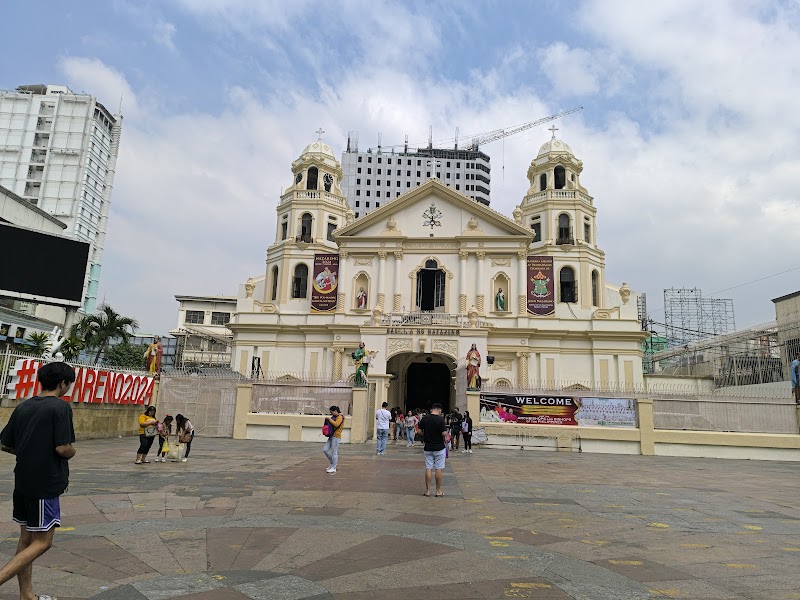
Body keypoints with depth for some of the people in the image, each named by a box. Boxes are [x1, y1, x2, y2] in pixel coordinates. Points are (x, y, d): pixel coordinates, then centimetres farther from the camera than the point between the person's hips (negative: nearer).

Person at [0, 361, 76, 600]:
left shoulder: (23, 406, 7)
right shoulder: (61, 407, -16)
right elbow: (63, 448, -22)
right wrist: (72, 451, -1)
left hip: (22, 482, 8)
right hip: (46, 484, -8)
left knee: (26, 538, 16)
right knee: (42, 542, 2)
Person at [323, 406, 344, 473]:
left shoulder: (340, 417, -9)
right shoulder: (334, 417, 17)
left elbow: (336, 424, -25)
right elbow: (331, 425, 27)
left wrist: (330, 419, -16)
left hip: (336, 436, -9)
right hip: (331, 436, 9)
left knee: (334, 452, -4)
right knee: (325, 450, 6)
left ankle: (333, 468, 3)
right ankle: (332, 463, 22)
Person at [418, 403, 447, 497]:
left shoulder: (424, 419, 0)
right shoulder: (440, 419, -13)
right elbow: (444, 433, -17)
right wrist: (446, 432, 5)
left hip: (428, 448, 3)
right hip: (439, 448, -3)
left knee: (428, 469, 7)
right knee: (438, 469, 4)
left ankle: (428, 491, 9)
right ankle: (438, 491, 10)